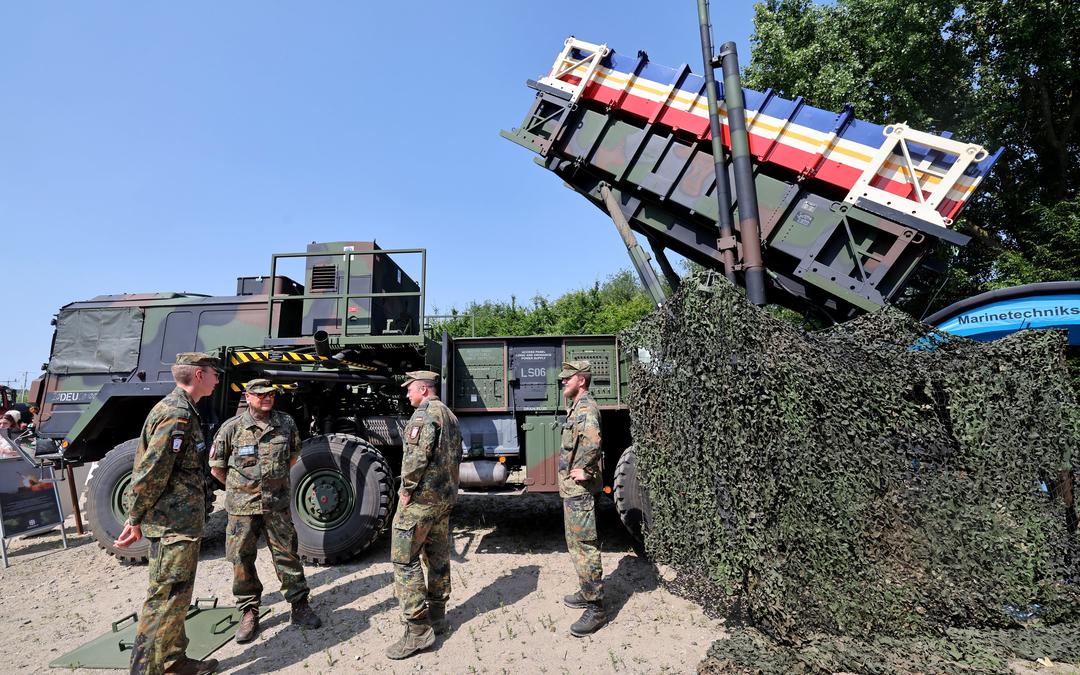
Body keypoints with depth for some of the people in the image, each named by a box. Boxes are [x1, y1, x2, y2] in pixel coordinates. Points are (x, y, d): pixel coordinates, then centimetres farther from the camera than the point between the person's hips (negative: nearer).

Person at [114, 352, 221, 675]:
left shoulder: (180, 409, 13)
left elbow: (148, 469, 19)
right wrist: (136, 520, -13)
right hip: (175, 526, -11)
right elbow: (151, 473, -22)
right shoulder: (177, 414, -20)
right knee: (164, 600, -2)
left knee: (176, 598, 19)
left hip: (180, 524, 11)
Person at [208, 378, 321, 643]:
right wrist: (241, 488, 7)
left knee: (287, 554, 7)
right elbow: (216, 467, 2)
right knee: (242, 560, 8)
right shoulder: (232, 428, -8)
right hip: (242, 506, -1)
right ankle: (249, 613, 24)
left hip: (277, 504, 1)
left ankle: (300, 606, 20)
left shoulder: (286, 423, -1)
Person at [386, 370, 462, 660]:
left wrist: (406, 489, -15)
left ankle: (418, 631, 1)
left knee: (405, 559, -2)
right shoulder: (449, 415, 15)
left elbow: (417, 455, -26)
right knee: (438, 555, 17)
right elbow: (457, 456, 19)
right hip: (445, 497, 10)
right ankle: (437, 616, 29)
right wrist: (446, 484, 18)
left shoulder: (425, 413, -15)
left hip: (421, 497, -9)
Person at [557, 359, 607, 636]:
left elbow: (592, 440, -37)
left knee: (585, 546, -4)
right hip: (571, 489, 11)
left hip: (580, 490, -11)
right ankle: (587, 592, 35)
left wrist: (584, 471, -26)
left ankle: (595, 608, 4)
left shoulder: (586, 407, -18)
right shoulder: (576, 407, 15)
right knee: (576, 543, 21)